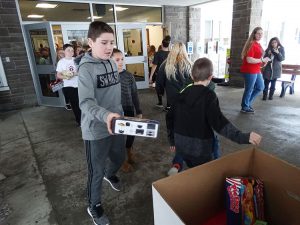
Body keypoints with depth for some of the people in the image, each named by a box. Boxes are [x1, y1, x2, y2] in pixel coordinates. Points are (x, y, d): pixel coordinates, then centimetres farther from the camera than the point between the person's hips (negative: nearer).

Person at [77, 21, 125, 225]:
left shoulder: (112, 63, 5)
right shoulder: (86, 68, -17)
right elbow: (85, 103, -27)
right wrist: (105, 115, -45)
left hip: (116, 123, 7)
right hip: (96, 129, -6)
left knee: (120, 158, 24)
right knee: (97, 171, 9)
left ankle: (110, 174, 58)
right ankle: (94, 206, 35)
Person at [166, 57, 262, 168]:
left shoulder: (183, 92, 2)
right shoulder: (209, 96, -15)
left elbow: (171, 117, 8)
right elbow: (219, 122, -26)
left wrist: (172, 140, 19)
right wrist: (244, 137, -26)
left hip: (181, 145, 6)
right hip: (199, 147, -6)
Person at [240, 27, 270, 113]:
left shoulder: (258, 44, 13)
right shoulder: (252, 44, -16)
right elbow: (249, 60, -26)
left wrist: (263, 60, 6)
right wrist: (262, 60, -17)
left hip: (256, 70, 10)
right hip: (250, 71, -10)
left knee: (260, 87, 18)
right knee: (249, 90, 1)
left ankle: (247, 103, 28)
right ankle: (245, 107, 16)